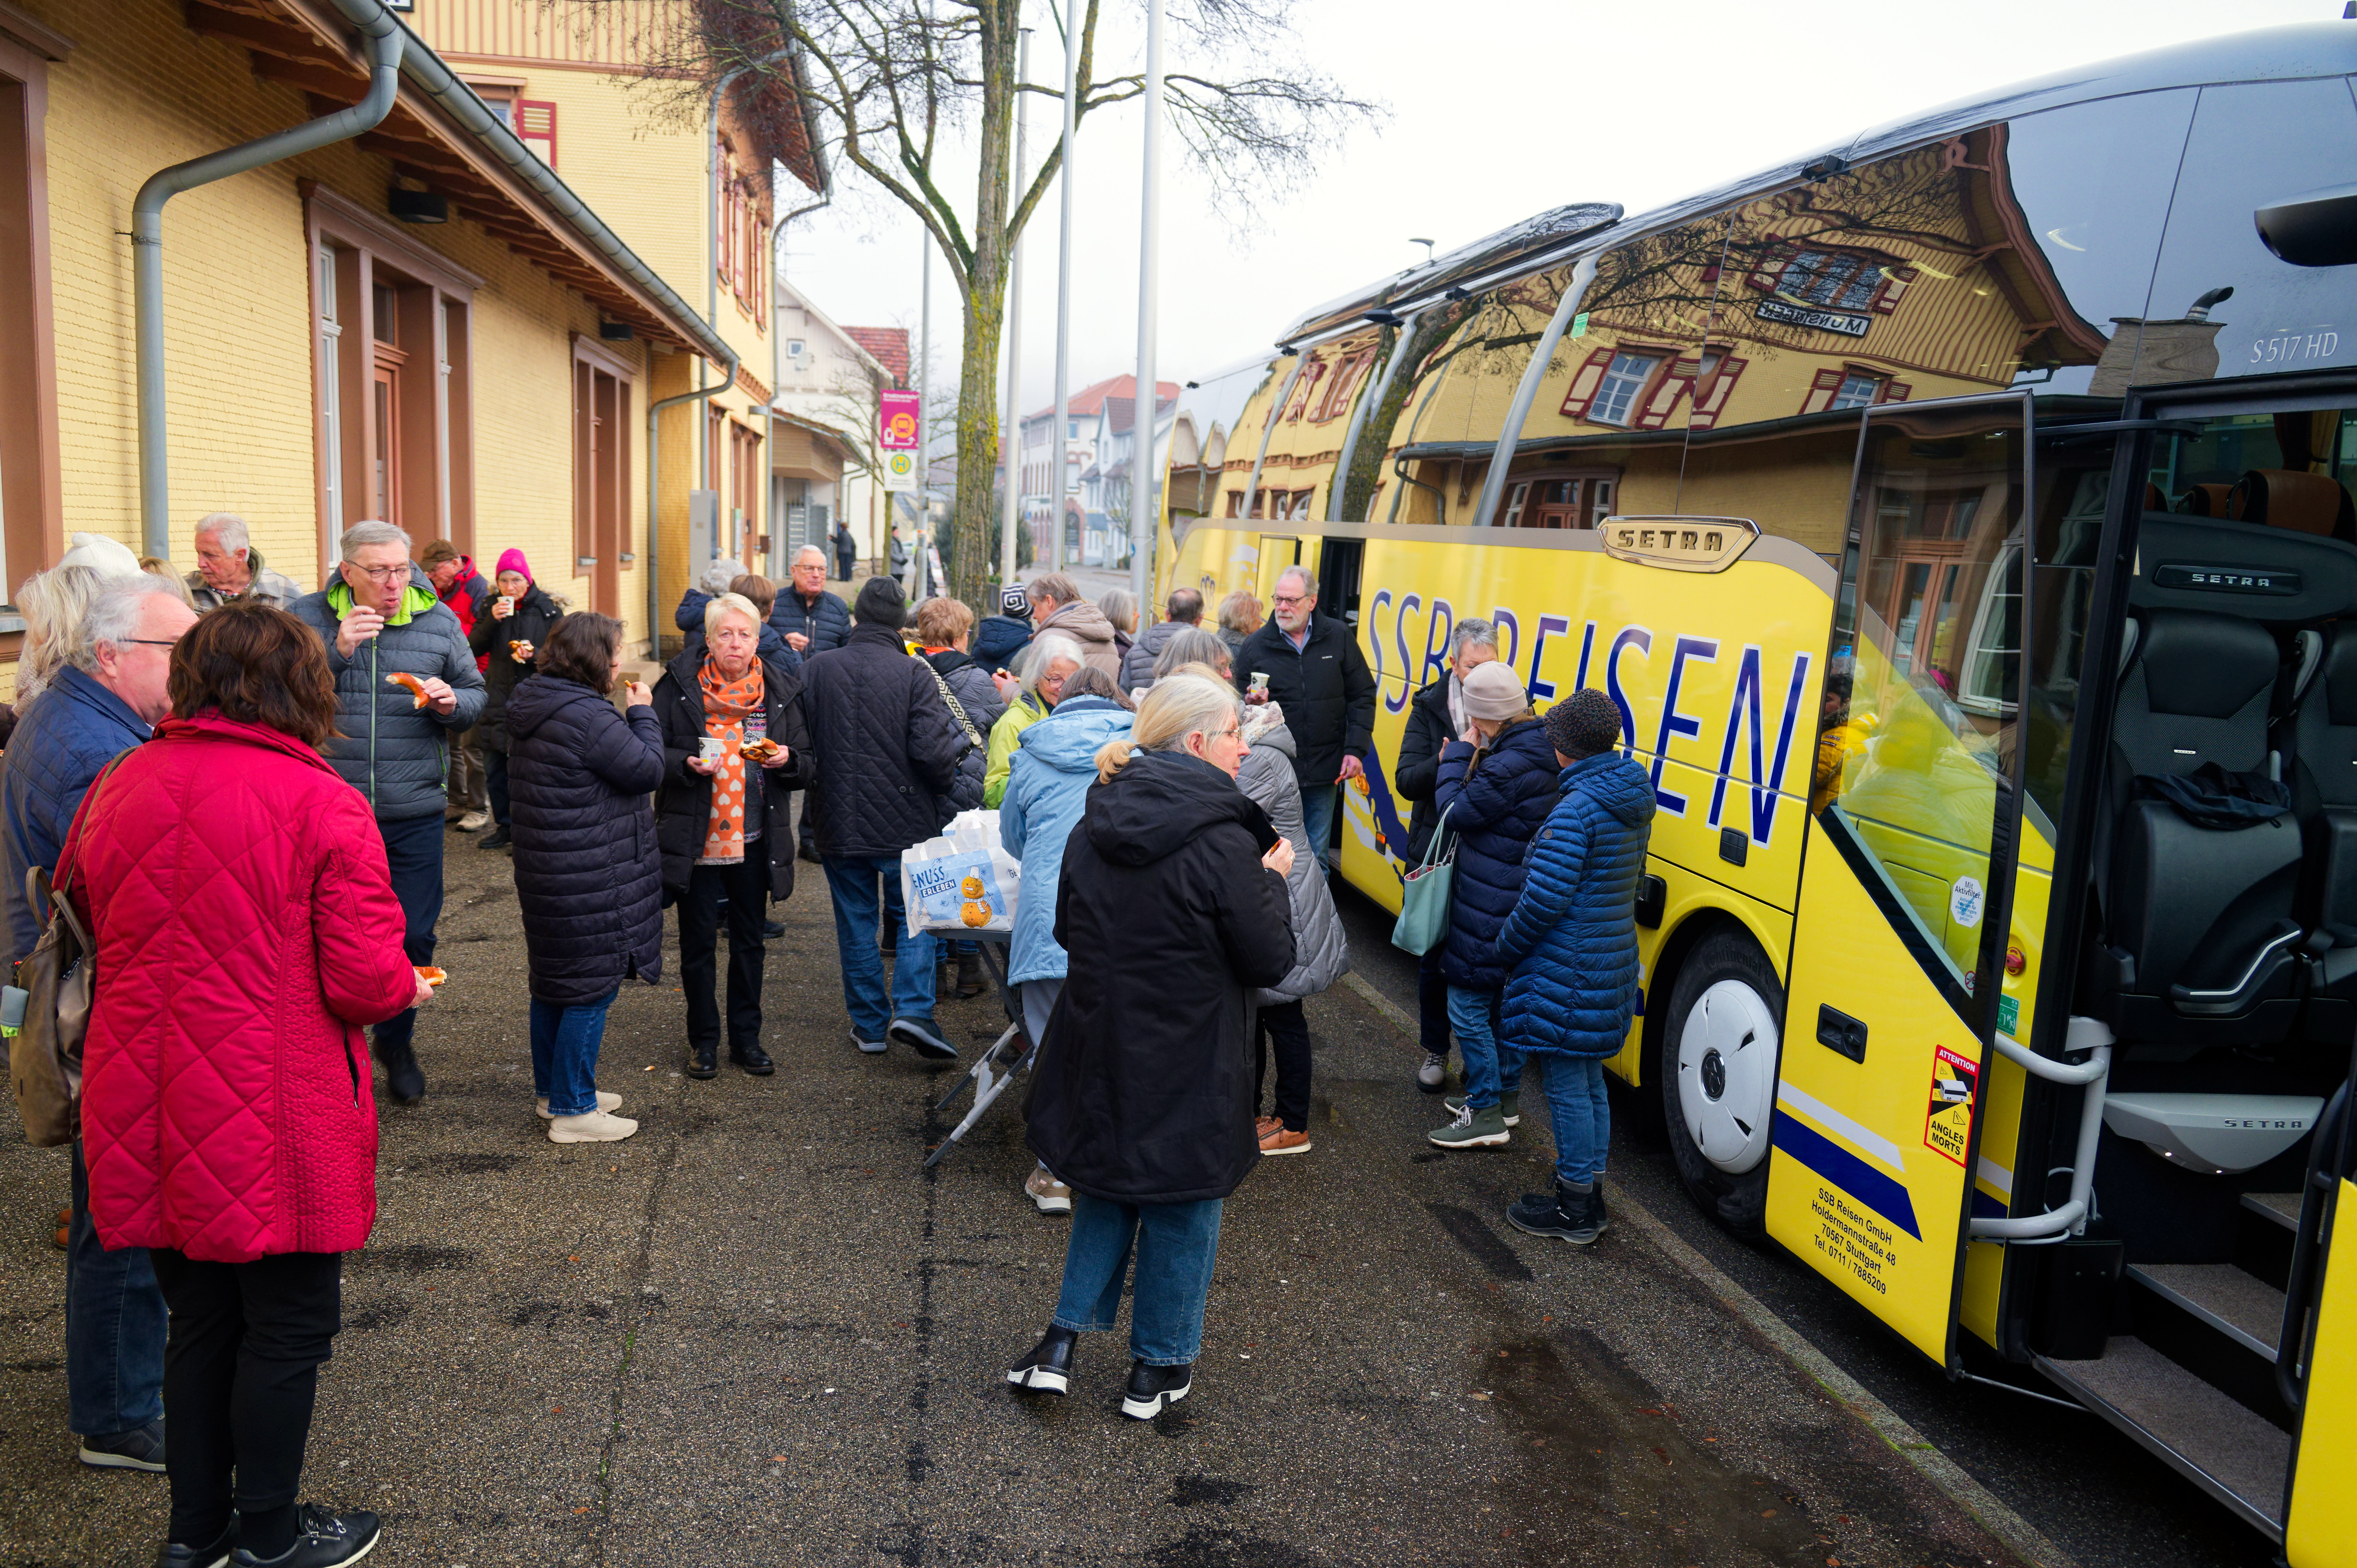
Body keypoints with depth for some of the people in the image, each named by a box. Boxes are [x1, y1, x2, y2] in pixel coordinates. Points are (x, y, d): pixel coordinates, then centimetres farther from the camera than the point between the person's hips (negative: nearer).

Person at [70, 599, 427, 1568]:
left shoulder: (112, 792, 2)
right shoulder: (320, 803, -16)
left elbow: (87, 939, 13)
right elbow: (366, 980, -18)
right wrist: (409, 987, 3)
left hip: (147, 1117, 6)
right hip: (274, 1124, -6)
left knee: (200, 1320, 21)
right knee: (288, 1327, 11)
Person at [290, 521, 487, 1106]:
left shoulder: (439, 620, 3)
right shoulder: (310, 617, -2)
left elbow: (478, 695, 9)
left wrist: (452, 702, -13)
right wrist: (335, 651, -23)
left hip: (414, 813, 1)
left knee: (414, 936, 7)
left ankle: (397, 1040, 31)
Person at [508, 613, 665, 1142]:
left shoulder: (531, 708, 9)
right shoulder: (588, 717, -22)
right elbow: (648, 770, -15)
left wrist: (630, 715, 8)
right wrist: (643, 713, -3)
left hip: (543, 872, 10)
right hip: (591, 883, -10)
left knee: (553, 981, 20)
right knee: (592, 987, 0)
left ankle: (551, 1090, 33)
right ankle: (573, 1110, 7)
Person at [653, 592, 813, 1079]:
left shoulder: (782, 689, 2)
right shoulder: (678, 685, -5)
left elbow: (808, 764, 6)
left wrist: (786, 760, -16)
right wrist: (686, 765, -23)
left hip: (755, 840, 2)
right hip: (695, 838, -2)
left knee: (749, 940, 12)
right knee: (697, 942, 8)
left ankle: (747, 1038, 26)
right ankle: (703, 1040, 24)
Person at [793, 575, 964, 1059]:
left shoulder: (817, 670, -2)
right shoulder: (914, 674, -12)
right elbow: (932, 750, -17)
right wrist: (947, 783, 4)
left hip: (839, 822, 3)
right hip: (906, 820, -3)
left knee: (856, 923, 13)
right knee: (913, 916, 11)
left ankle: (870, 1025, 19)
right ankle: (912, 1010, -5)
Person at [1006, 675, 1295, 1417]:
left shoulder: (1092, 828, 0)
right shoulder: (1223, 842, -20)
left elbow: (1068, 932, 12)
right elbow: (1271, 960, -14)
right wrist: (1271, 880, 0)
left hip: (1098, 1048, 5)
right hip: (1187, 1068, -5)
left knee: (1106, 1185, 24)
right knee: (1181, 1204, 13)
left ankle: (1063, 1340, 22)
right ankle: (1159, 1367, 27)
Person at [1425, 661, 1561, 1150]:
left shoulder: (1510, 767, -26)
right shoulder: (1536, 751, 6)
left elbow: (1458, 810, -17)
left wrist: (1458, 756, -6)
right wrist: (1465, 761, 3)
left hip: (1488, 914, -10)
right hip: (1515, 905, 10)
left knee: (1469, 1006, 0)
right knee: (1503, 1001, 21)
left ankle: (1486, 1114, 9)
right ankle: (1506, 1096, 34)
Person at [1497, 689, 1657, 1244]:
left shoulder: (1575, 809, -21)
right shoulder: (1631, 805, 7)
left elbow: (1544, 900, -22)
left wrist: (1506, 948, -6)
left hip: (1567, 974, -9)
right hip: (1612, 965, 9)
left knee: (1568, 1089, 2)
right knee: (1589, 1083, 19)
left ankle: (1574, 1211, 13)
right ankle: (1590, 1193, 30)